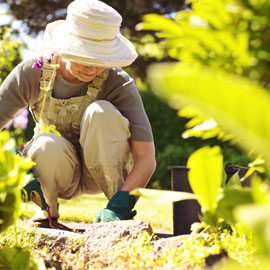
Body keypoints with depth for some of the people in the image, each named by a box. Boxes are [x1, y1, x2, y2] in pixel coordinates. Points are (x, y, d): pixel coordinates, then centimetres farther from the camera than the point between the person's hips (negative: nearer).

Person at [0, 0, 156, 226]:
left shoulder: (119, 84, -24)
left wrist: (119, 206, -43)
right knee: (47, 145, -35)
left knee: (101, 111, -31)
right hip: (59, 174, 1)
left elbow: (147, 158, -29)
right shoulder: (32, 73, -19)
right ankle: (47, 211, -2)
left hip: (103, 172, -1)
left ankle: (117, 218, -20)